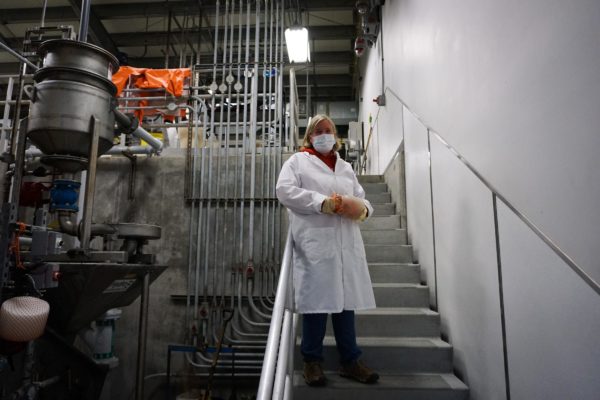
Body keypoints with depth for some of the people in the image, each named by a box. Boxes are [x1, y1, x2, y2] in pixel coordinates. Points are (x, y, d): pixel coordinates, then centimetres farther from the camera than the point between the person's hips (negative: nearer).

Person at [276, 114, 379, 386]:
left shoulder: (345, 167, 25)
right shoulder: (298, 161, 10)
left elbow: (362, 200, 21)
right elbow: (284, 190, -7)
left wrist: (362, 208, -5)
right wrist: (325, 203, -14)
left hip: (347, 243, 5)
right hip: (315, 242, -4)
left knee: (345, 299, 8)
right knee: (317, 300, -1)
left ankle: (350, 361, 21)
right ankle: (312, 361, 16)